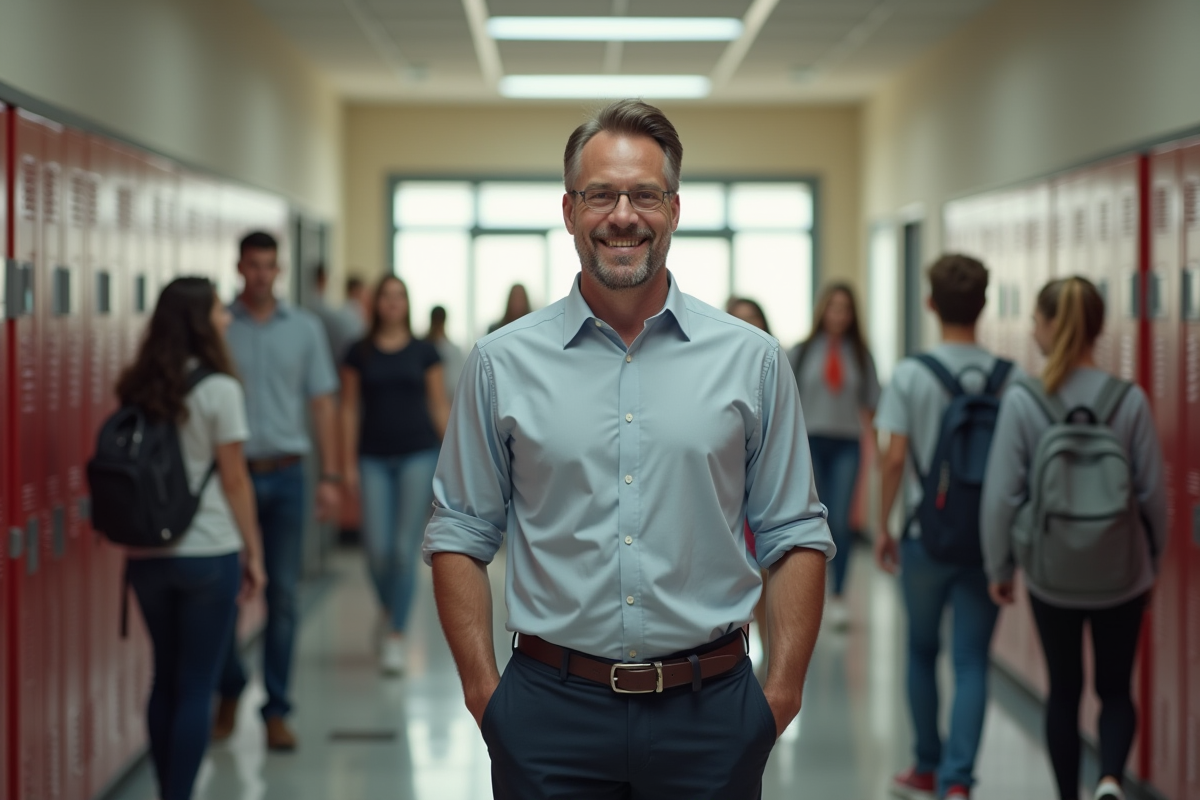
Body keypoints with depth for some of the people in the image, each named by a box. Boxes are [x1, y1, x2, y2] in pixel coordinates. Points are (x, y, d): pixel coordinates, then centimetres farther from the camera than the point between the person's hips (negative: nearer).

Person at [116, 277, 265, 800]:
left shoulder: (139, 390, 4)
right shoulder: (218, 390, -11)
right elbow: (233, 479, -8)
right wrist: (253, 551, 1)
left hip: (146, 555, 5)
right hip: (208, 554, -5)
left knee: (165, 679, 16)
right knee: (196, 687, 2)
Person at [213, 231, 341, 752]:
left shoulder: (304, 329, 6)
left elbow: (322, 403, 8)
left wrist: (329, 476, 2)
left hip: (285, 474, 1)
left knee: (282, 595, 4)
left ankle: (276, 711, 12)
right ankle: (230, 690, 25)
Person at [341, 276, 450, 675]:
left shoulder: (423, 351, 4)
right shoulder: (360, 353, 5)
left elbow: (439, 406, 6)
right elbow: (350, 408, 6)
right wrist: (348, 462, 1)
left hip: (418, 455, -1)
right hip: (374, 458, 1)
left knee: (405, 548, -5)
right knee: (378, 549, -3)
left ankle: (396, 637, 1)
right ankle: (389, 610, 27)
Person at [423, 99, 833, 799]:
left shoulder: (751, 360, 3)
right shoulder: (503, 363, 3)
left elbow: (796, 536, 5)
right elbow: (461, 536, 6)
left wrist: (783, 690, -3)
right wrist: (483, 690, -3)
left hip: (708, 711, 0)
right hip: (552, 709, 0)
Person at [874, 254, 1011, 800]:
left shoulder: (910, 375, -8)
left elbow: (894, 458, -10)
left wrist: (883, 527, 2)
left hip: (927, 536, -1)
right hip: (988, 537, 1)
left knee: (922, 652, 17)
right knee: (971, 661, 5)